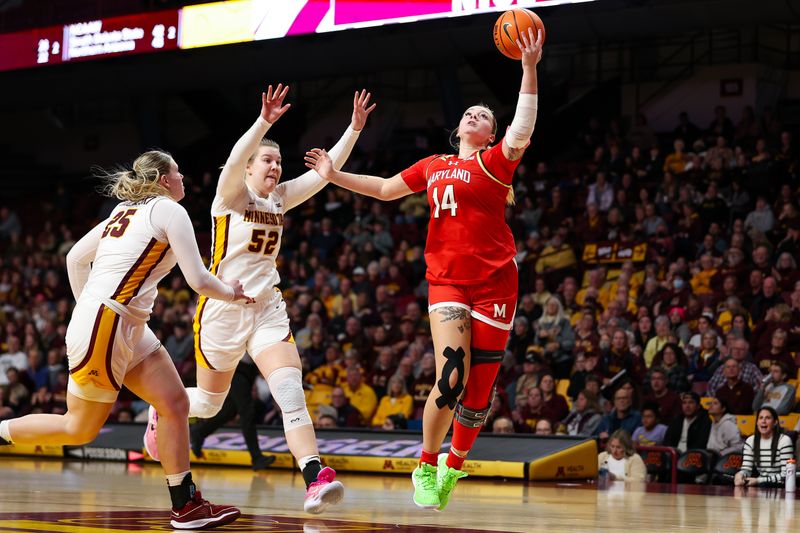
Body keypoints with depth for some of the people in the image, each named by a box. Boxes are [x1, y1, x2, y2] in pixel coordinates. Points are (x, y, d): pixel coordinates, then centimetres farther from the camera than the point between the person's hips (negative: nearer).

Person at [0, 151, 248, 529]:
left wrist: (86, 308, 27)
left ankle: (186, 506, 3)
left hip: (128, 328, 9)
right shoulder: (169, 211, -6)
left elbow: (75, 258, 22)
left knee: (175, 404, 4)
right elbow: (198, 281, -10)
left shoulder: (126, 210, 18)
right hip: (105, 324, -9)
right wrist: (231, 293, 9)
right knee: (80, 429, -1)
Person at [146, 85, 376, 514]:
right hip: (222, 311, -4)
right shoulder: (231, 195, -7)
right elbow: (234, 161, -30)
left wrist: (355, 128, -9)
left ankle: (315, 480, -33)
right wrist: (264, 122, -44)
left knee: (291, 393, -19)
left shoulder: (279, 199, 8)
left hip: (267, 310, 4)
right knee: (208, 404, 11)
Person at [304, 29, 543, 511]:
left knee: (480, 390, -1)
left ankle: (454, 466, 21)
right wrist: (335, 175, 28)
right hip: (447, 282, 2)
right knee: (452, 379, -16)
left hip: (495, 284, -2)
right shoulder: (433, 167, 17)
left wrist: (529, 69, -25)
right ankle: (426, 466, 3)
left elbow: (520, 134, -18)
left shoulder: (495, 161, 3)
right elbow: (385, 189, 30)